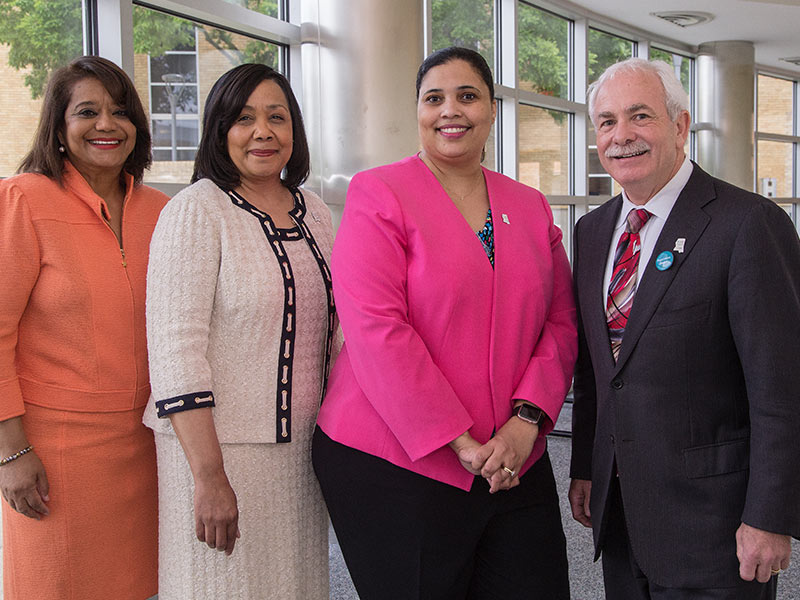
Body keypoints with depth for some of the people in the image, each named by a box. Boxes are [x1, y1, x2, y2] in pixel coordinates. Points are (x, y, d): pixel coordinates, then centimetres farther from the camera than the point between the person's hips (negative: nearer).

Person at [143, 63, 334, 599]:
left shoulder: (315, 213, 9)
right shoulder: (196, 211, -10)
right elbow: (176, 349, -17)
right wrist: (209, 477, -21)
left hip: (303, 449, 6)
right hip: (220, 448, -6)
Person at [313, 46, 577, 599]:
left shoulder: (530, 207, 12)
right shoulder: (378, 194, -4)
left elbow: (560, 322, 9)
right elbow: (375, 330, -14)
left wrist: (526, 419, -7)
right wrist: (458, 441, -15)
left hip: (514, 464, 5)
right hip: (395, 468, -4)